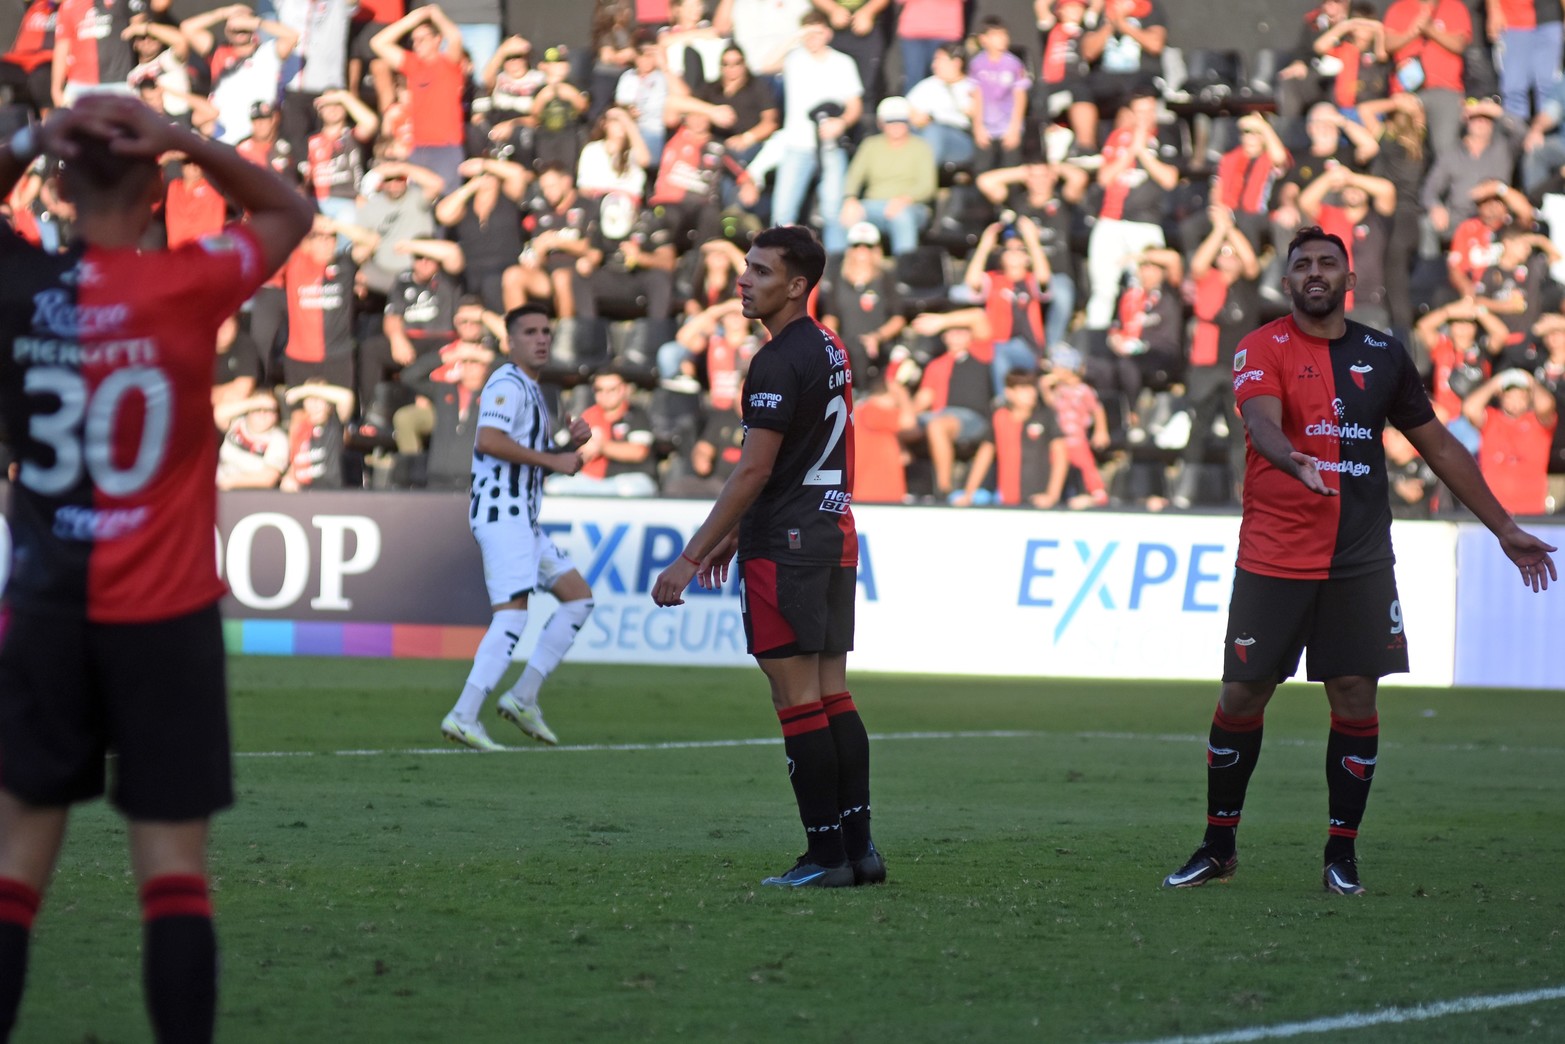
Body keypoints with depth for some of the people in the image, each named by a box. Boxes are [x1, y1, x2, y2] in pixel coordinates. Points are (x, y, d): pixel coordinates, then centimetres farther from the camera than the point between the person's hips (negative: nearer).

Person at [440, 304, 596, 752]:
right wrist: (551, 459, -19)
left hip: (522, 520, 10)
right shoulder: (507, 384, -10)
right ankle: (463, 716, -22)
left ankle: (523, 698, 8)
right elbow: (489, 440, -25)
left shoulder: (532, 391, 22)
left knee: (579, 597, 10)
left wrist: (570, 442, 8)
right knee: (513, 614, -17)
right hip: (501, 511, -10)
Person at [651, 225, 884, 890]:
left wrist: (691, 557, -15)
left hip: (784, 550, -9)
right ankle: (859, 848, 8)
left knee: (798, 698, -6)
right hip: (834, 535, 9)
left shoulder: (779, 362, -15)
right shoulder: (831, 350, 14)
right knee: (832, 694, 10)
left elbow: (754, 469, -18)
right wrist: (736, 533, 29)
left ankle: (826, 855, -6)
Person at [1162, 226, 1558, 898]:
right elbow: (1262, 420, -23)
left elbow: (1438, 445, 18)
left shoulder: (1383, 355, 10)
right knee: (1242, 696, 1)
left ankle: (1342, 855, 8)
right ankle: (1218, 849, 15)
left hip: (1360, 559, 2)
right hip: (1273, 558, -2)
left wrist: (1504, 529, 19)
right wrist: (1294, 461, -46)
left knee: (1356, 698, -2)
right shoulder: (1263, 349, -2)